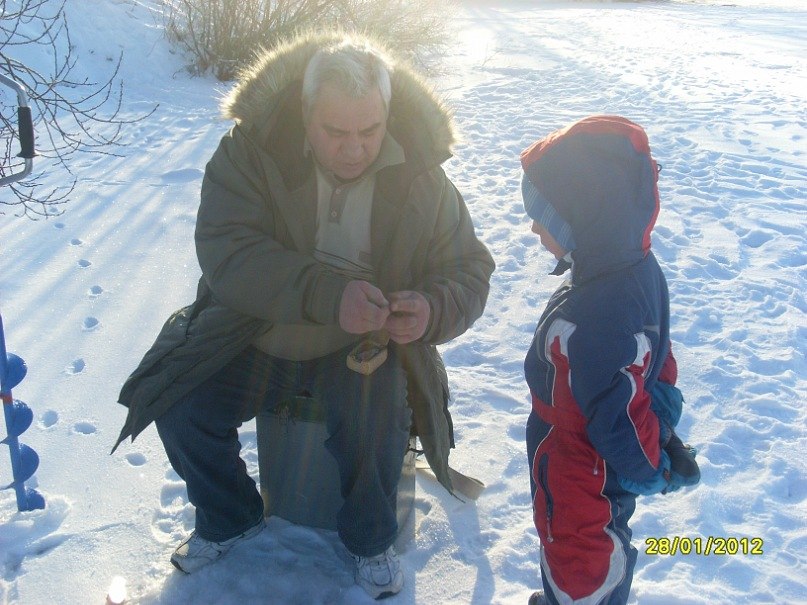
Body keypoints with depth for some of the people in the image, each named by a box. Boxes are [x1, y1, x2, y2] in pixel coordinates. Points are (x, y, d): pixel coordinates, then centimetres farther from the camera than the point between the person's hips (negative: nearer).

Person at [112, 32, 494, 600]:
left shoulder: (421, 177, -13)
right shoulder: (252, 149, -16)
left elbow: (469, 271, -8)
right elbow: (225, 250, -29)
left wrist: (433, 310, -34)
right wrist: (327, 293, -44)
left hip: (365, 343, -1)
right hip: (257, 335, 2)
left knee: (374, 426, -28)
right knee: (177, 408, -12)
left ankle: (371, 538, 6)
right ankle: (230, 519, 20)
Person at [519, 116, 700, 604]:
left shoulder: (598, 318, -40)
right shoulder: (638, 269, -8)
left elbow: (622, 415, -30)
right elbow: (659, 364, 5)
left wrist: (648, 471, -12)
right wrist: (661, 432, 15)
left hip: (582, 486, -9)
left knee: (578, 564, 17)